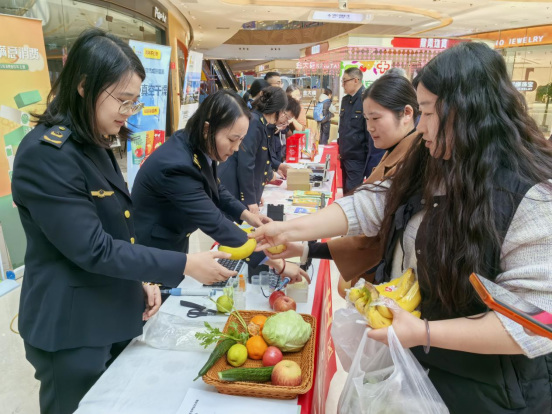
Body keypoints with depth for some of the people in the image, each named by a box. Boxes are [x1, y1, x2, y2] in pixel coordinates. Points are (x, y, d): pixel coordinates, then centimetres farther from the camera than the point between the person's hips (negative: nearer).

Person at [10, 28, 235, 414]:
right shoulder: (45, 154, -22)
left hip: (114, 319, 8)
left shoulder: (95, 146, 7)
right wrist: (184, 265, -22)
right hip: (72, 331, -8)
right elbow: (93, 250, -24)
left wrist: (142, 280, 3)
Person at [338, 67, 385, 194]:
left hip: (357, 159, -8)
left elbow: (371, 133, -18)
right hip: (345, 157, 8)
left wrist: (369, 163, -19)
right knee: (346, 194, 17)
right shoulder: (345, 100, 10)